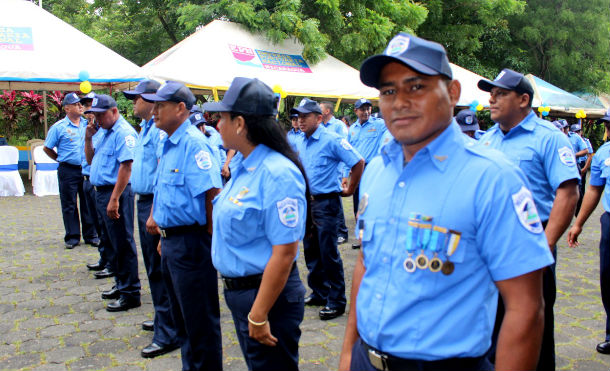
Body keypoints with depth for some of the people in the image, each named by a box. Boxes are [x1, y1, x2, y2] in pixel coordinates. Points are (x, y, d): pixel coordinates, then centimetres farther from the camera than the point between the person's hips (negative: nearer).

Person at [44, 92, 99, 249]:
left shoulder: (87, 124, 7)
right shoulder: (59, 127, -3)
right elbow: (47, 148, 5)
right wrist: (60, 159, 7)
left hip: (87, 170, 3)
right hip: (68, 171, -3)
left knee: (88, 203, 7)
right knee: (69, 205, 4)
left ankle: (90, 235, 17)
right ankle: (72, 236, 13)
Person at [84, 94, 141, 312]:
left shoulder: (124, 132, -14)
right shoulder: (105, 133, 17)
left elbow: (126, 166, -22)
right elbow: (90, 160, 23)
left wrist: (114, 199, -26)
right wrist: (88, 139, 7)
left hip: (116, 192, -10)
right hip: (102, 192, 10)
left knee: (122, 244, -5)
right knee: (112, 243, 17)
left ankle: (130, 293, 2)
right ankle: (121, 284, 30)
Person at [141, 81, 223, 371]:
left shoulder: (194, 144, -18)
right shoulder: (168, 144, 12)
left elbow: (213, 194, -24)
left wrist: (211, 236, -19)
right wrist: (157, 219, 20)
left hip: (190, 242, -10)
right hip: (170, 240, 10)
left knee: (200, 319, 2)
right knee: (181, 315, 21)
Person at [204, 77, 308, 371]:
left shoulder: (278, 173, -24)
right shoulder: (241, 164, 4)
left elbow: (284, 253, -26)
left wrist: (258, 316, -24)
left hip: (266, 295, -9)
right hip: (237, 290, 9)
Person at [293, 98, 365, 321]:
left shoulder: (331, 140, -13)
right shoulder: (301, 143, 10)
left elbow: (358, 163, -14)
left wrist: (349, 190, -7)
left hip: (326, 202, -8)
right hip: (307, 202, 8)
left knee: (328, 252, -4)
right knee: (311, 250, 14)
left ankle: (337, 300, 6)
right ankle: (319, 292, 28)